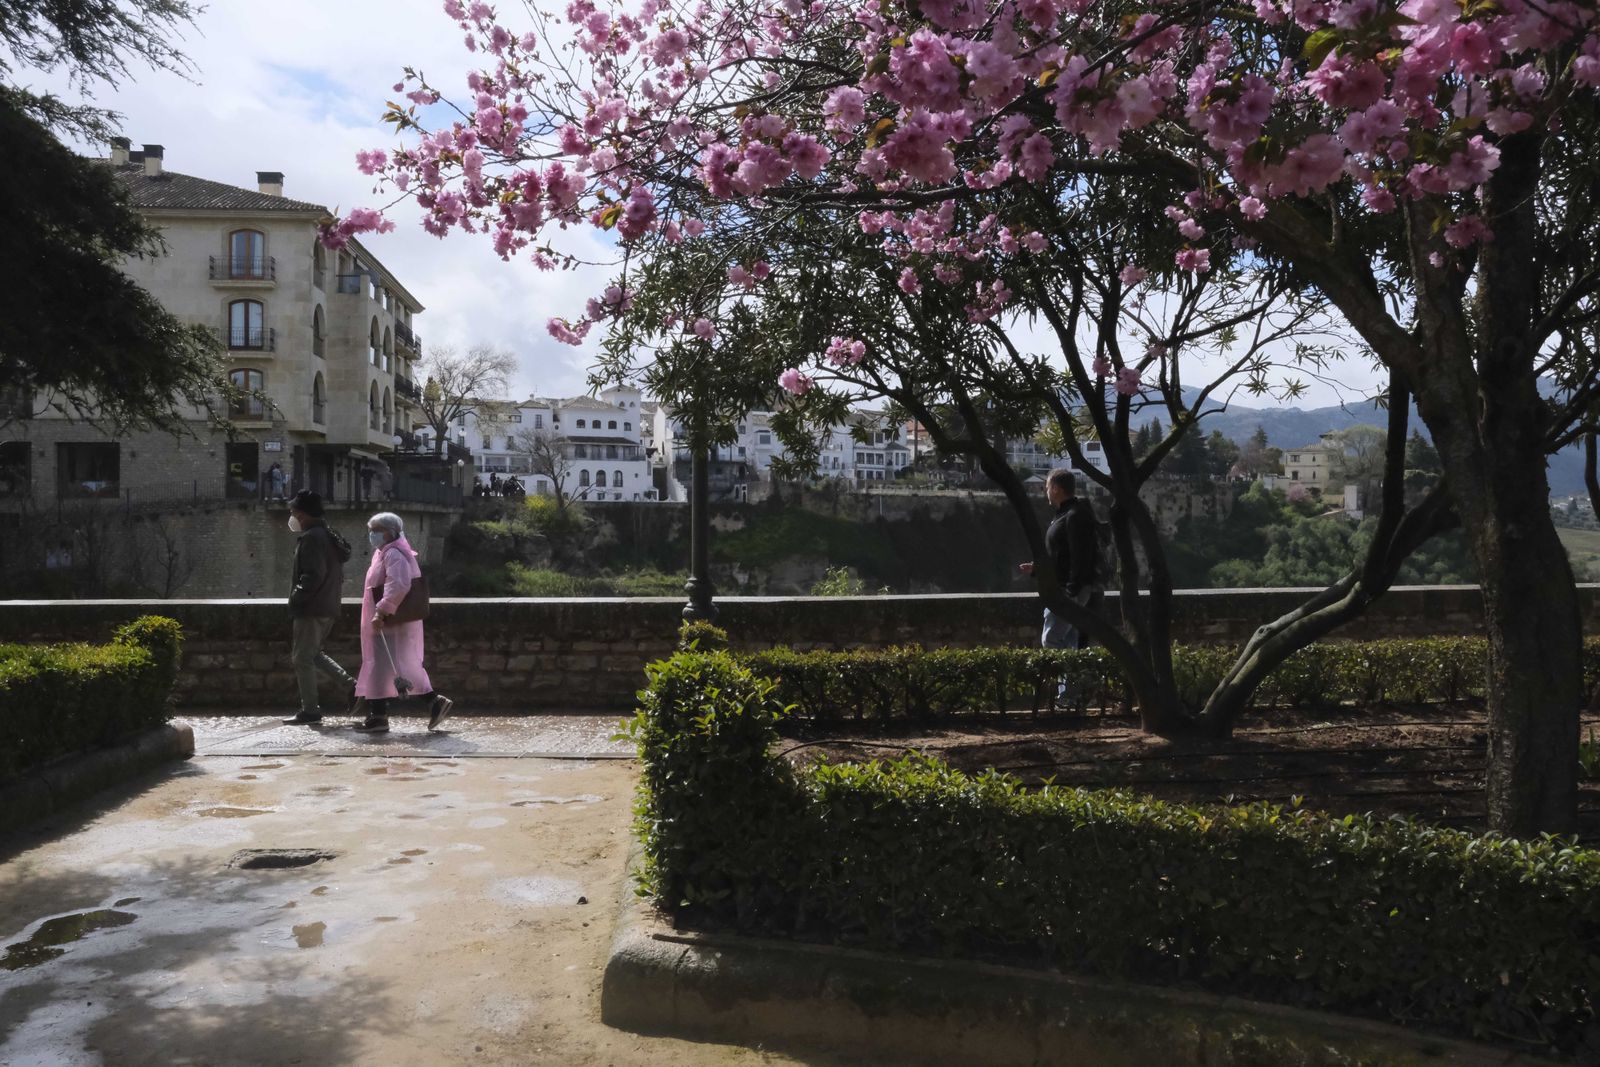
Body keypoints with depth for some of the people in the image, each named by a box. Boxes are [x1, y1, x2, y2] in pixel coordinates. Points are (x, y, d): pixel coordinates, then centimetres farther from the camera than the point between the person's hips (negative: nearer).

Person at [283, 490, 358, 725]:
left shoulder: (312, 538, -15)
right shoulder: (329, 536, 16)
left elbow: (313, 575, -24)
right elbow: (338, 576, 20)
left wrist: (296, 597, -14)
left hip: (311, 609, -10)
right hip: (328, 606, 10)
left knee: (302, 659, -1)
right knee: (313, 653, 19)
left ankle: (310, 711, 3)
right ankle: (351, 684, 11)